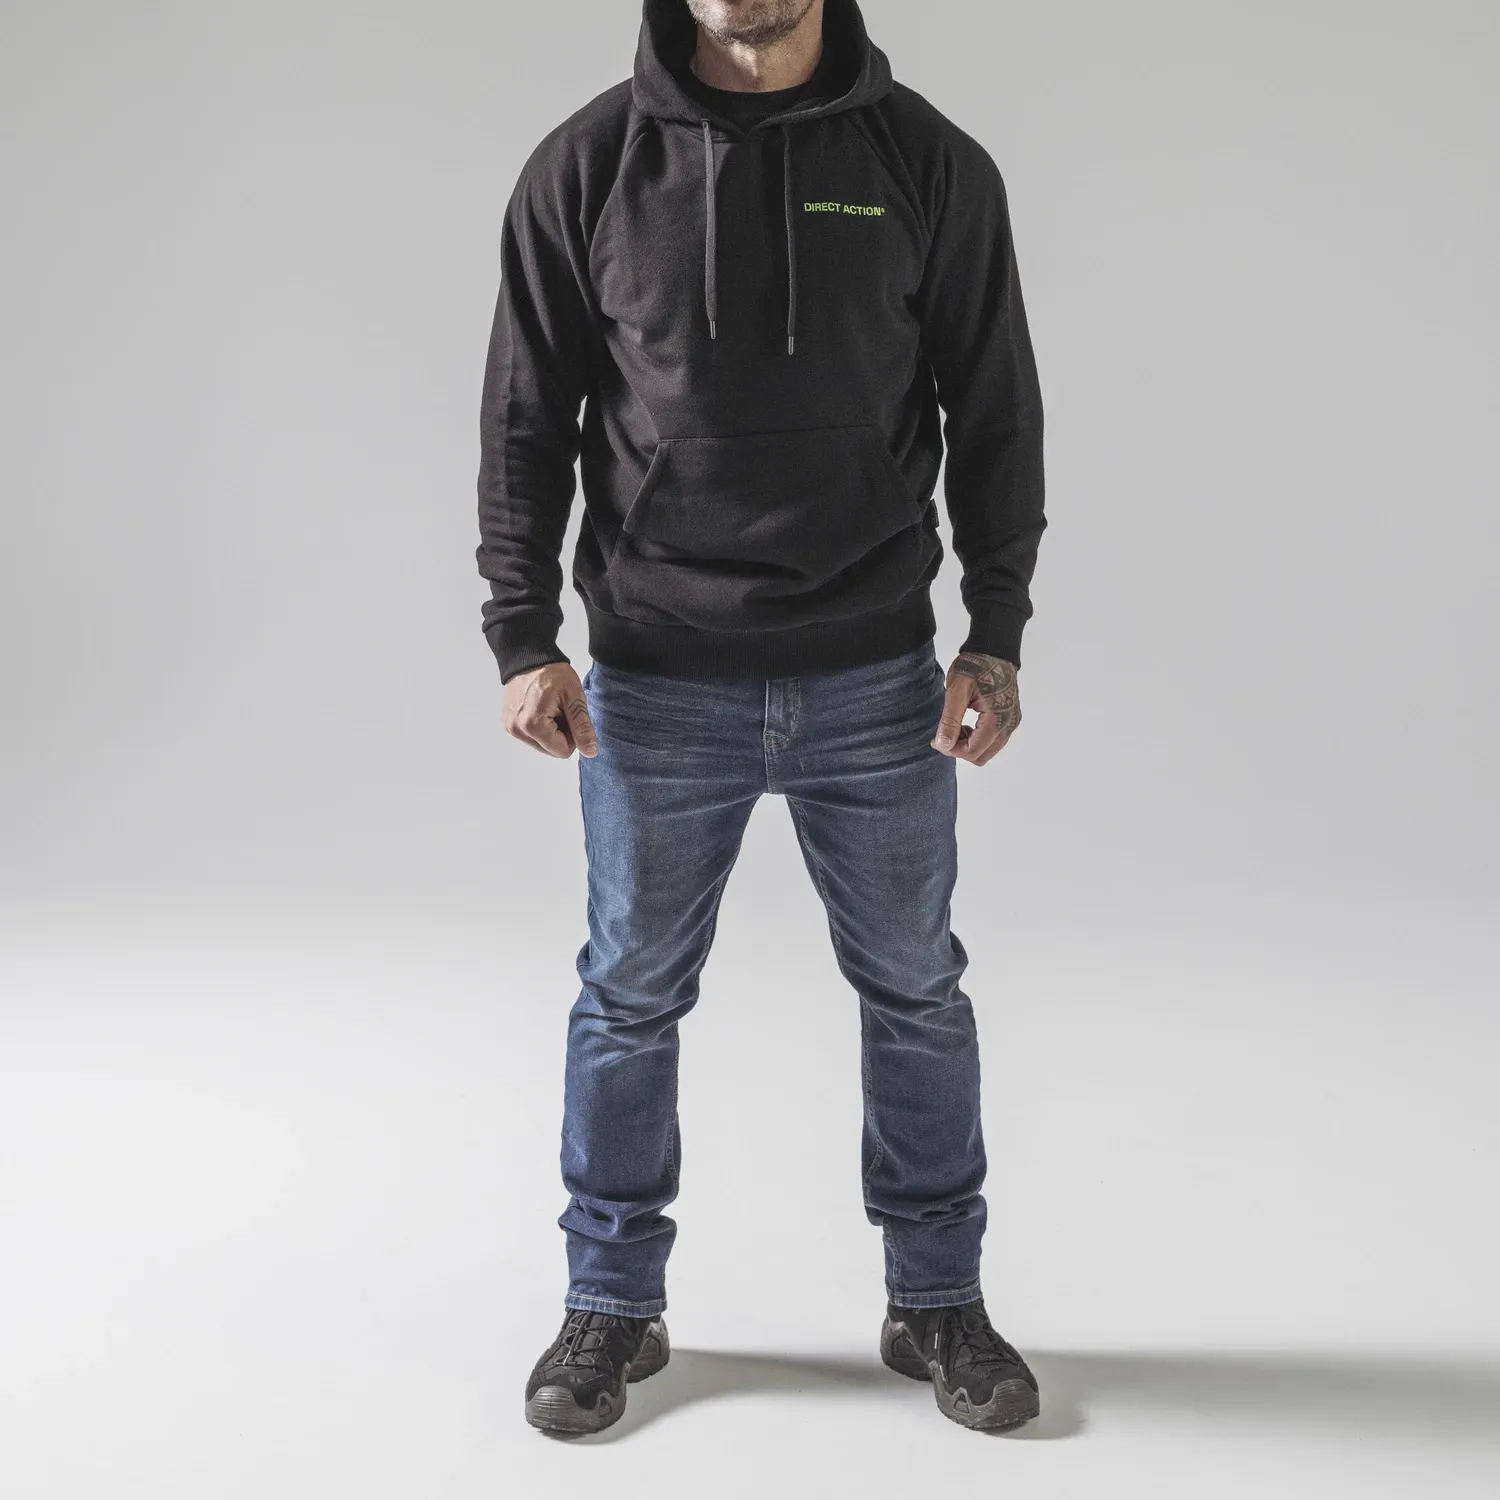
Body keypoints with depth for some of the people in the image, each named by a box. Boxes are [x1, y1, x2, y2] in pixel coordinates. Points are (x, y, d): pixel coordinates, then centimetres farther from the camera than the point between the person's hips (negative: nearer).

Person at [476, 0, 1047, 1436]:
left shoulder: (931, 165, 0)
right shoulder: (586, 167, -1)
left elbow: (995, 413, 4)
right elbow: (526, 420, 3)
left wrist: (995, 637, -3)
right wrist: (524, 637, -4)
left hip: (878, 683, 1)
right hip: (657, 686, 0)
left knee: (916, 993, 11)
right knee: (630, 997, 11)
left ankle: (936, 1301, 30)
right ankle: (612, 1304, 30)